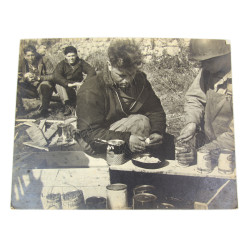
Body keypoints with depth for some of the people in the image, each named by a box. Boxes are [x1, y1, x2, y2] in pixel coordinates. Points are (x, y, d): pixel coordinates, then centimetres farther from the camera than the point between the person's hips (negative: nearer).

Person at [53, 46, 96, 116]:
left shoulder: (80, 62, 3)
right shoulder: (61, 64, -2)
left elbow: (91, 71, -9)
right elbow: (56, 76, -20)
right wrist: (68, 84, -37)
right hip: (66, 87, 0)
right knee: (58, 85, -29)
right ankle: (67, 105, -27)